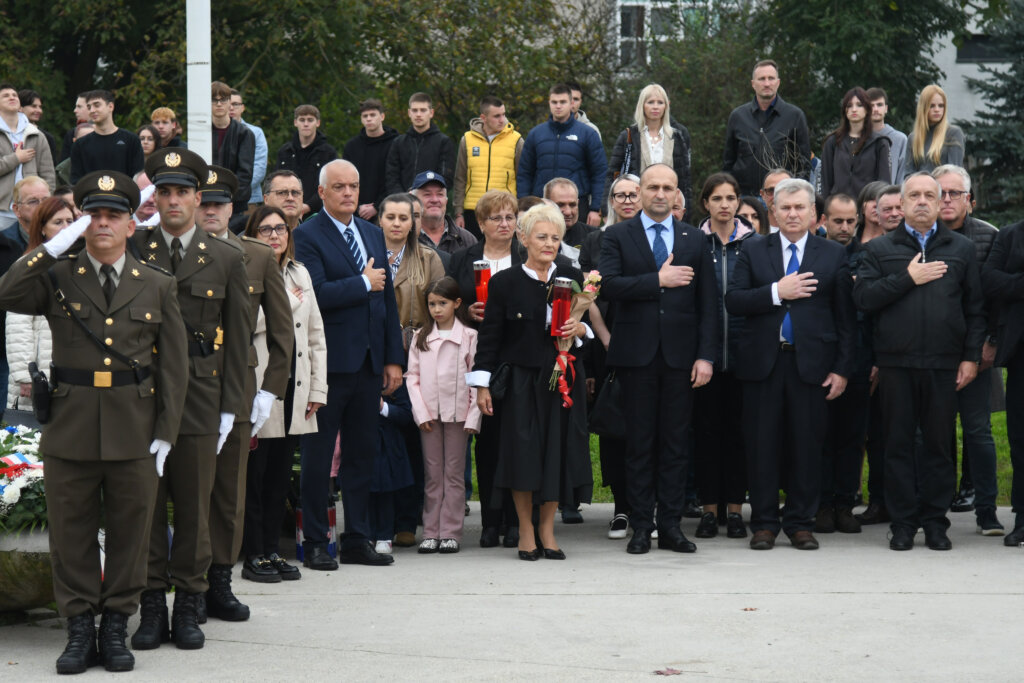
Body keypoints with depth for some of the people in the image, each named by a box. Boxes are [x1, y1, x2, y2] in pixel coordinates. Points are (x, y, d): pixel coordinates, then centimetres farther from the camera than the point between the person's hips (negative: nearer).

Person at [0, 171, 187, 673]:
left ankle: (116, 626, 17)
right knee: (72, 533, 5)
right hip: (70, 430, 0)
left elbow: (173, 366, 6)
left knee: (129, 532, 6)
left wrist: (165, 433, -1)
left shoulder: (157, 287, 7)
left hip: (134, 434, 1)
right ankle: (80, 627, 15)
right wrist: (54, 247, -15)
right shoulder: (57, 278, 5)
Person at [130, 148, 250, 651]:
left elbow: (237, 338, 6)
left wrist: (230, 407, 3)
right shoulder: (131, 250, 5)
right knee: (145, 503, 2)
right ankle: (151, 605, 10)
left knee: (195, 506, 4)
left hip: (200, 397, 0)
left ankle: (188, 606, 13)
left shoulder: (226, 259, 6)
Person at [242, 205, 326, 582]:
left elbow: (316, 335, 16)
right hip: (258, 390, -6)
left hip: (294, 390, 6)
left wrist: (318, 388, 12)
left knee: (281, 475, 10)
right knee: (254, 474, -2)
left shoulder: (299, 274, 16)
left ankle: (272, 549, 18)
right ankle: (253, 555, 5)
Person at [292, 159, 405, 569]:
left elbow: (388, 299, 15)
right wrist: (364, 283, -10)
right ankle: (314, 543, 8)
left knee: (361, 454, 11)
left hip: (369, 362, 6)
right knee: (318, 455, 1)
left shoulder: (373, 234, 15)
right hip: (329, 362, -6)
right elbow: (317, 293, -20)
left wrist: (394, 358, 10)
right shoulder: (308, 236, -7)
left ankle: (357, 540, 17)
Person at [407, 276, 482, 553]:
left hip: (458, 413, -2)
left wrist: (473, 417, -8)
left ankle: (450, 532, 5)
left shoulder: (469, 336, 0)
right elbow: (412, 376, 5)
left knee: (454, 473, 2)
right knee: (432, 473, 5)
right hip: (429, 413, 2)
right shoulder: (421, 337, 7)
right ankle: (431, 532, 8)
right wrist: (421, 412, -5)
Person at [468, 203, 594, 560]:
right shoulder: (504, 282, 0)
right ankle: (526, 531, 7)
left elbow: (589, 324, 15)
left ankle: (546, 530, 13)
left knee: (557, 454, 1)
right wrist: (482, 384, -5)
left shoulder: (572, 278, 8)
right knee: (524, 453, -5)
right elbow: (489, 336, 0)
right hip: (521, 380, -2)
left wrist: (580, 329, -9)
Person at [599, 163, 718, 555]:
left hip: (680, 356, 2)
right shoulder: (618, 237, 4)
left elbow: (708, 303, 6)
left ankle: (671, 525, 9)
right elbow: (608, 286, -11)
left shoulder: (694, 240, 10)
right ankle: (640, 527, 8)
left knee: (675, 442, 4)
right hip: (636, 355, -2)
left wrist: (706, 356, -3)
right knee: (639, 442, 2)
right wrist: (659, 280, -15)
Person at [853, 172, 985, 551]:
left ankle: (935, 521, 11)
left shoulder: (961, 249, 11)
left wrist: (971, 356, 1)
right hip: (896, 363, 0)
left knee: (940, 442, 3)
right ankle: (903, 523, 10)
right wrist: (907, 278, -11)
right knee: (899, 442, 3)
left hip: (944, 364, 0)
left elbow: (975, 308, 9)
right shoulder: (879, 249, 9)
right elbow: (863, 297, -5)